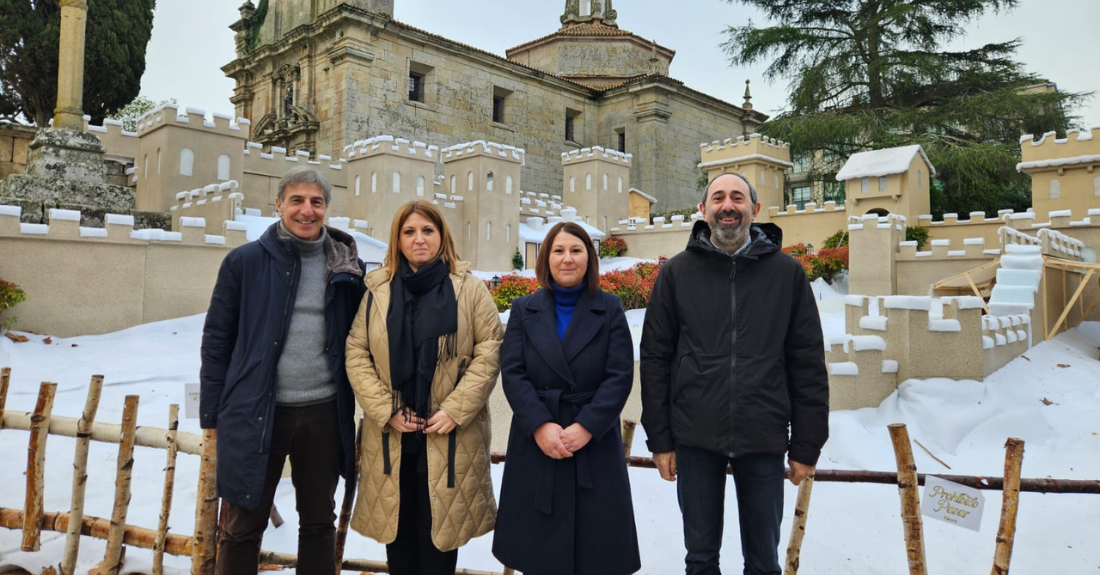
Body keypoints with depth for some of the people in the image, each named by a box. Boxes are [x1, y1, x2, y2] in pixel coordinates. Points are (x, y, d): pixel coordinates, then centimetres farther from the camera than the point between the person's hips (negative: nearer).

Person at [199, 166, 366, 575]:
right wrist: (213, 413, 0)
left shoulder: (347, 266, 1)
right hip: (256, 413, -2)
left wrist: (357, 404, 6)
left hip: (325, 413, 2)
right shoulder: (245, 261, -4)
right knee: (245, 525, 12)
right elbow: (217, 338, 0)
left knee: (319, 521, 17)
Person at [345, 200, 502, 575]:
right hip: (391, 435, 2)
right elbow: (356, 354, 4)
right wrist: (385, 410, -8)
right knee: (397, 525, 13)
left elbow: (489, 351, -4)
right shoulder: (378, 291, 7)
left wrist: (455, 409, -12)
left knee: (440, 529, 7)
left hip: (449, 435, -2)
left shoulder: (470, 289, 0)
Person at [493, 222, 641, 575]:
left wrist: (586, 427, -16)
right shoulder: (524, 310, 7)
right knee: (538, 546, 9)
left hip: (594, 445, -1)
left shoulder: (610, 309, 3)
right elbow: (512, 373, -3)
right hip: (536, 445, 1)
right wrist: (540, 425, -16)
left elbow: (620, 376, -5)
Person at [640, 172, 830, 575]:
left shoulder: (787, 273, 1)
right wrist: (659, 439, 0)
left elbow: (808, 364, 2)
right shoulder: (677, 273, 1)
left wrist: (806, 447, 1)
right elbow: (655, 359, 2)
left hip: (764, 438, 0)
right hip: (695, 436, 0)